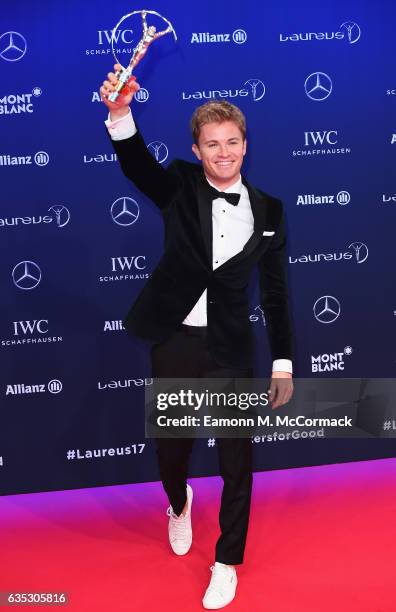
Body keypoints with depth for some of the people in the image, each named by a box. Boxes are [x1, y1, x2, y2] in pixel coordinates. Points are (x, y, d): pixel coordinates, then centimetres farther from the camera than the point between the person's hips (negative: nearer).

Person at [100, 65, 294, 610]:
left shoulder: (267, 210, 1)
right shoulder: (180, 187, -2)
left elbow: (275, 292, 4)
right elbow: (136, 165, -23)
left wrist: (283, 364, 2)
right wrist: (120, 111, -43)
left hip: (231, 349, 0)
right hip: (174, 341, 0)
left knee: (238, 463, 6)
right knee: (171, 449, 15)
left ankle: (227, 564, 28)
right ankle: (179, 504, 52)